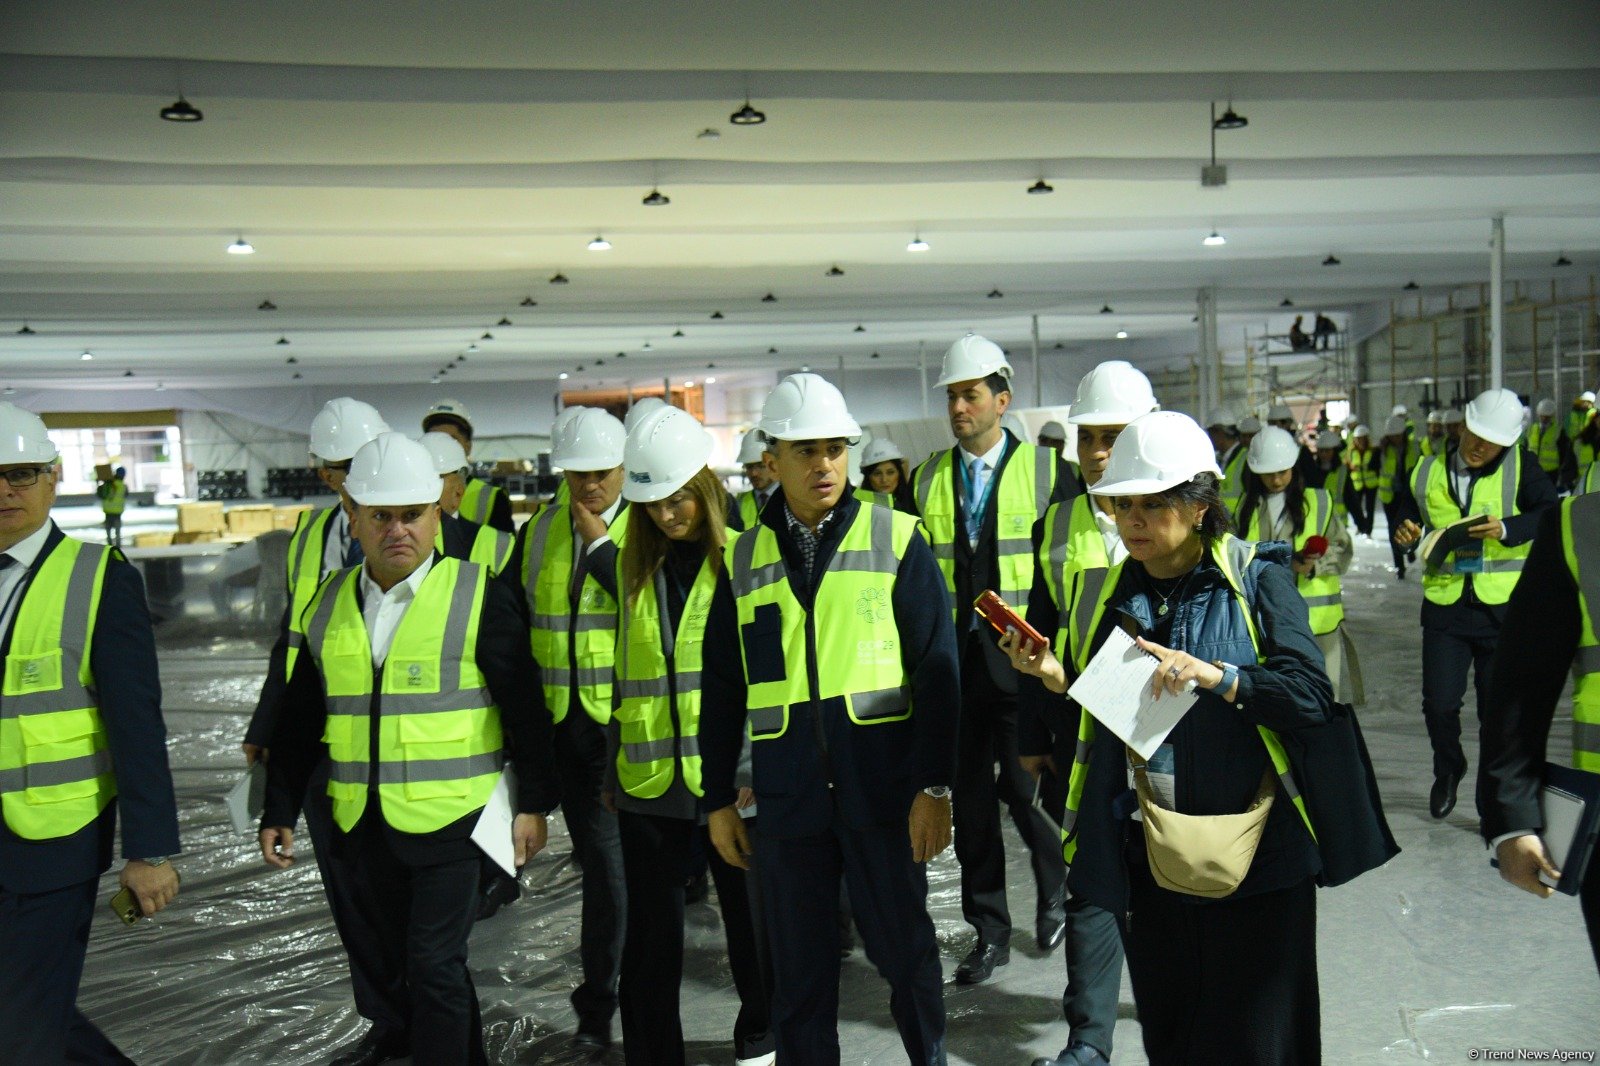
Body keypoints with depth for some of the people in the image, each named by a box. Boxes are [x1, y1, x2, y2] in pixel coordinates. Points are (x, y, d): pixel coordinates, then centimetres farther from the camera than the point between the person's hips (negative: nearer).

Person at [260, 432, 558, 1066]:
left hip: (450, 820, -5)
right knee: (386, 963, 17)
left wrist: (534, 803, -7)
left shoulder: (478, 597, -8)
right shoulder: (329, 604, 6)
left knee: (434, 967, -4)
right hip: (361, 825, 6)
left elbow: (525, 707, -6)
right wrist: (279, 812, 10)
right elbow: (300, 720, 11)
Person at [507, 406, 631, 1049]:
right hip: (561, 718, 4)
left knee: (609, 859, -2)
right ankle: (617, 955, 36)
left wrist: (601, 545, -16)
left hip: (625, 719, -4)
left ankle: (598, 1002, 9)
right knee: (595, 853, 14)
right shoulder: (537, 532, 9)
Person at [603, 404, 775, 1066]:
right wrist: (612, 768, 13)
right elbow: (619, 670, 13)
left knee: (751, 917, 13)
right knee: (650, 934, 8)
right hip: (647, 780, 3)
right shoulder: (633, 565, 8)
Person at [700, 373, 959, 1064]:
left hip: (882, 791, -2)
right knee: (799, 969, 12)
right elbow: (722, 688, 10)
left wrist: (934, 785, -8)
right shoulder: (743, 559, 6)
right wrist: (719, 798, 10)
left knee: (905, 952, 11)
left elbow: (936, 667, -4)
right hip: (787, 799, 2)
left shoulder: (896, 539, -2)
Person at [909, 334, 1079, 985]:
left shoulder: (1047, 471, 0)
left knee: (1024, 787, -4)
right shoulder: (926, 480, 9)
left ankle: (1055, 890, 28)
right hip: (953, 657, 3)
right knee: (971, 798, 8)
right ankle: (988, 932, 22)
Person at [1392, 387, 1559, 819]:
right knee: (1439, 702, -1)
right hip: (1445, 605, 2)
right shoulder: (1428, 472, 7)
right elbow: (1407, 512, 19)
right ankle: (1448, 770, 30)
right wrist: (1406, 532, -4)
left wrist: (1507, 529, -28)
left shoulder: (1520, 466, 0)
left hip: (1503, 608, -2)